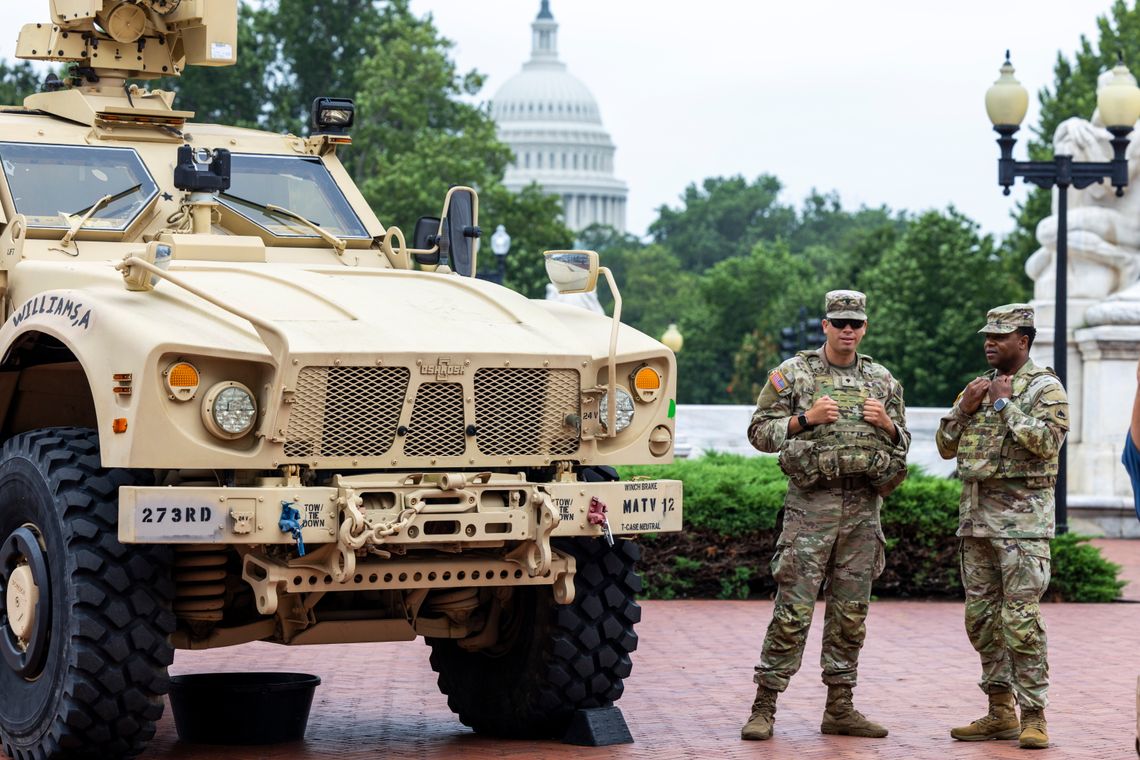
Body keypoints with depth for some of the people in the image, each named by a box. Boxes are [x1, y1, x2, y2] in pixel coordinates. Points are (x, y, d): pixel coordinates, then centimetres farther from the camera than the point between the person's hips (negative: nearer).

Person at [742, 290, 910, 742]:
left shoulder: (882, 381, 14)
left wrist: (887, 425, -2)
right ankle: (764, 707, -2)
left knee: (851, 613, 7)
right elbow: (760, 432, 0)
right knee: (793, 610, -7)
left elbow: (903, 446, 19)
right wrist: (805, 419, -13)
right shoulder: (792, 374, 2)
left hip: (863, 508, 4)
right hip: (811, 504, -4)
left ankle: (840, 709, 15)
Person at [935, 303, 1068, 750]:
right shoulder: (979, 387, 17)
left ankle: (1033, 716, -5)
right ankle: (1000, 712, 16)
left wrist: (1005, 404, -12)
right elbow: (946, 447, 17)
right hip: (975, 516, 7)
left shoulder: (1045, 388, -3)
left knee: (1020, 619, -11)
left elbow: (1046, 442, -19)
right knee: (981, 617, 8)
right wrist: (964, 409, 1)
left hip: (1021, 519, -7)